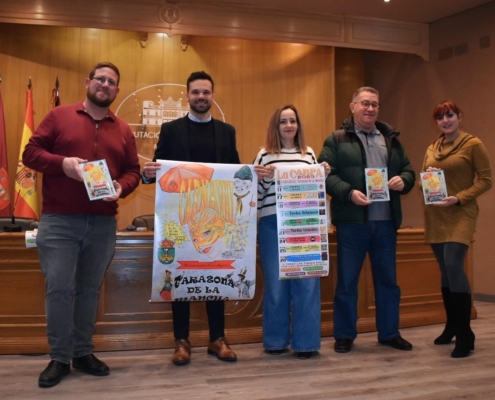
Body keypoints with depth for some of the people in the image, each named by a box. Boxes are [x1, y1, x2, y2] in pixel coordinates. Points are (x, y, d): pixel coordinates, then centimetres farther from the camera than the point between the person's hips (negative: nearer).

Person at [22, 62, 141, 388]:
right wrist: (62, 163, -17)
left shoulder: (124, 130, 12)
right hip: (59, 221, -3)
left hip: (103, 223, 3)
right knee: (59, 288, -4)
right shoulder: (59, 116, 4)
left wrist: (121, 187, -10)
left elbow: (133, 171, 12)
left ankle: (83, 353, 23)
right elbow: (30, 153, 0)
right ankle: (59, 358, 9)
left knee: (90, 289, 10)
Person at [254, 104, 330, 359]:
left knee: (306, 282, 1)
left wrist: (323, 175, -2)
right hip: (272, 224, -2)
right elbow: (257, 193, 3)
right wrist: (259, 177, -16)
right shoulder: (265, 154, 4)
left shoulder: (309, 153, 12)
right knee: (275, 283, 4)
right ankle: (275, 340, 18)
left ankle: (304, 341, 12)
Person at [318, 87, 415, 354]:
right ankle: (344, 335, 16)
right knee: (347, 280, 4)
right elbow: (326, 174, -7)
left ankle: (389, 333, 26)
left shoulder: (391, 139, 15)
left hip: (386, 221, 4)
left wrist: (403, 181, -8)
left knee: (387, 278, 12)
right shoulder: (336, 139, 1)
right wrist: (348, 192, -21)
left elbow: (408, 170, 15)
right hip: (351, 221, -4)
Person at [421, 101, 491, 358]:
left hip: (460, 215, -6)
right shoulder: (431, 148, 13)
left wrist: (459, 198, -17)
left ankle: (465, 335, -10)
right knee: (445, 270, 11)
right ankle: (452, 326, 24)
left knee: (454, 265, -19)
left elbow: (486, 179, -5)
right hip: (435, 216, 6)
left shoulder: (473, 144, -3)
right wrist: (427, 176, -5)